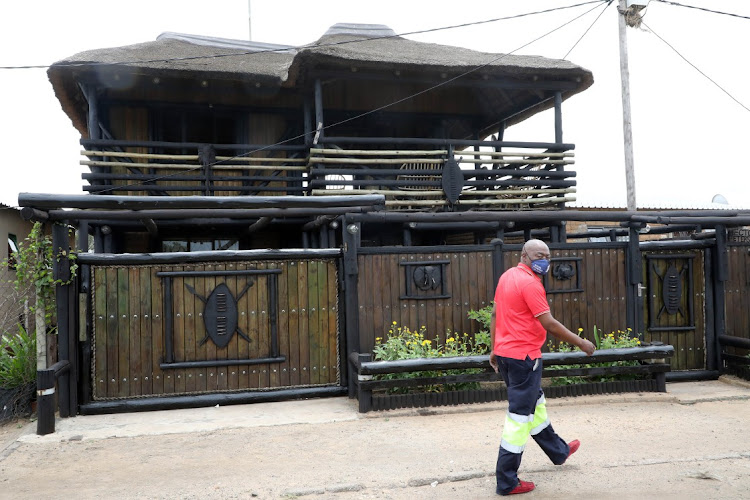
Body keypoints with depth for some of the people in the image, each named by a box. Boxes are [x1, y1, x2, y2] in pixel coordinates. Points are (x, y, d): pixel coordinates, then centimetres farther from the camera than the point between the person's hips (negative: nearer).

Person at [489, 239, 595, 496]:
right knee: (520, 416, -1)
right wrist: (580, 342, -10)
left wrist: (494, 349, 19)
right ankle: (507, 481, 6)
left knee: (534, 403, 25)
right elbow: (548, 323, -20)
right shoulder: (530, 283, -18)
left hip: (504, 352, 10)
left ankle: (558, 450, 47)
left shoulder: (507, 277, 10)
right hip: (524, 356, -10)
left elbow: (495, 314, 14)